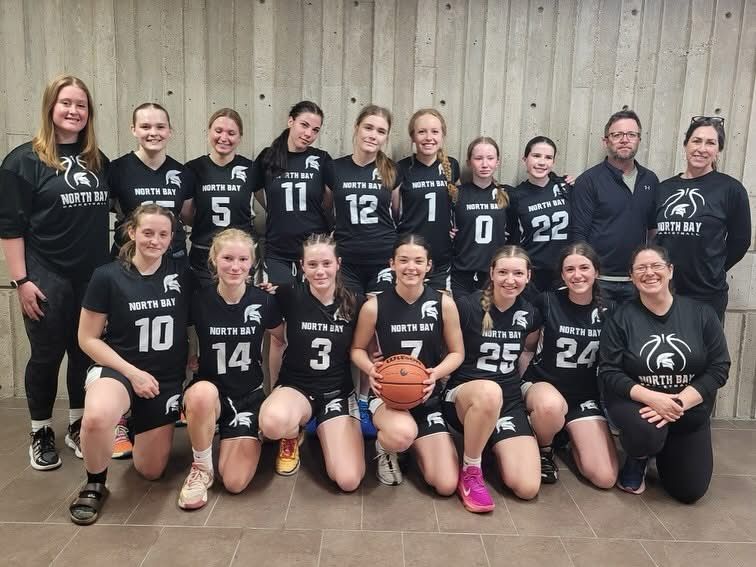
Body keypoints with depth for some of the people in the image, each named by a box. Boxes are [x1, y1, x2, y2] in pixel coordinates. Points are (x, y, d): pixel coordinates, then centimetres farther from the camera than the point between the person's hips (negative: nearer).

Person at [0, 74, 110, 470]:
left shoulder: (98, 160, 8)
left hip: (94, 275, 4)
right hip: (47, 277, -4)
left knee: (86, 351, 11)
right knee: (46, 355, 6)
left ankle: (78, 427, 28)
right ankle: (41, 433, 23)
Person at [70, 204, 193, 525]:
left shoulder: (182, 274, -3)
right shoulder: (107, 276, -10)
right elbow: (88, 338, -6)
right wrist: (132, 373, -15)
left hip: (167, 378, 3)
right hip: (117, 368, -3)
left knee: (151, 471, 8)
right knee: (96, 417, -39)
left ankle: (135, 422, 40)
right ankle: (94, 483, -8)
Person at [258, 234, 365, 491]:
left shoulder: (353, 303, -4)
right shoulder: (290, 295, -9)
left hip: (339, 391, 1)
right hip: (295, 386, 0)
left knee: (349, 480, -18)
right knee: (273, 422, -39)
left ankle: (323, 431, 14)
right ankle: (292, 436, 1)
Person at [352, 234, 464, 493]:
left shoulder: (444, 303, -7)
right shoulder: (374, 306, -10)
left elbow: (457, 353, 2)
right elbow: (357, 349, 4)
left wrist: (436, 373, -18)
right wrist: (371, 369, -18)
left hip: (427, 396, 2)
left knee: (446, 485, -6)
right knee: (402, 434, -40)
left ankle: (415, 444, 25)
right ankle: (384, 448, 1)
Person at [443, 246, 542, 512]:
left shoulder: (530, 314, 3)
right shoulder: (466, 306, -12)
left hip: (509, 400, 4)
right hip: (463, 394, -3)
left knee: (527, 488, -16)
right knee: (489, 391, -42)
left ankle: (492, 446, 17)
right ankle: (470, 470, -17)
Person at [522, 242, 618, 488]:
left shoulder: (607, 311, -2)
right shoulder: (547, 302, -10)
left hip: (586, 395, 3)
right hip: (542, 384, -3)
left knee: (605, 477, -11)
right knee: (551, 405, -42)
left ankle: (571, 434, 20)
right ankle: (543, 449, -6)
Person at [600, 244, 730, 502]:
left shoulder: (701, 313, -4)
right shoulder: (621, 318, -8)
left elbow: (719, 368, -7)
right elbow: (609, 372, -11)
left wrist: (679, 403, -20)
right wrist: (652, 398, -26)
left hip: (689, 410, 3)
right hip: (636, 403, -2)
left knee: (690, 491, 0)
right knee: (647, 432, -36)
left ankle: (664, 451, 34)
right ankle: (636, 461, 3)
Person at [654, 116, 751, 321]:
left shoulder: (730, 189, -5)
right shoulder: (664, 188, 7)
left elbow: (740, 241, 2)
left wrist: (713, 271, 8)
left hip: (707, 295, -3)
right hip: (662, 291, 3)